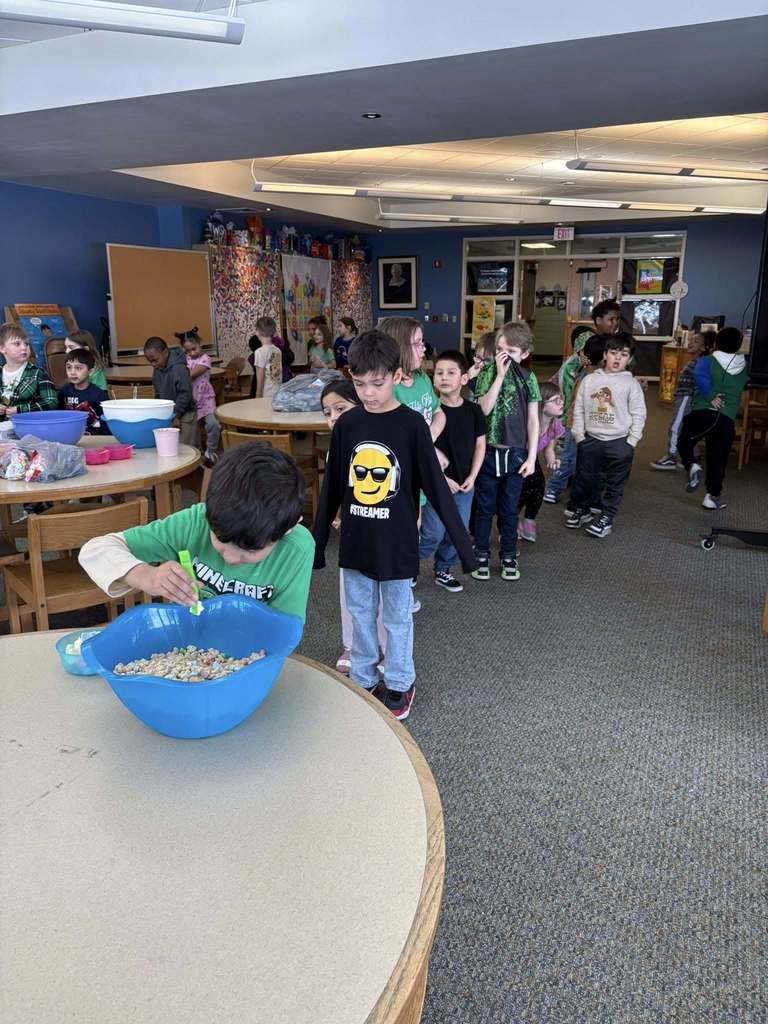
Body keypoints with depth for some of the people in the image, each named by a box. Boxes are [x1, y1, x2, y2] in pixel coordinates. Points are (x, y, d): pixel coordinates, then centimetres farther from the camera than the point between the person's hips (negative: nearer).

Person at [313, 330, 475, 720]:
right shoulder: (347, 424, -1)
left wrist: (462, 542, -10)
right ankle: (362, 680, 33)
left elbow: (435, 486, -10)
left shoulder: (411, 424, -12)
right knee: (360, 614, 15)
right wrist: (317, 542, 10)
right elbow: (332, 488, 6)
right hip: (355, 542, 3)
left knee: (396, 616, 12)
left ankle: (400, 683, 30)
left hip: (396, 543, -3)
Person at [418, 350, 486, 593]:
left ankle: (443, 570, 30)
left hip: (464, 483, 4)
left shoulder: (473, 411, 1)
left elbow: (480, 445, 8)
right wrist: (442, 478, -13)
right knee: (433, 534, -5)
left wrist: (472, 477, -1)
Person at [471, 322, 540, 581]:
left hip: (515, 454, 1)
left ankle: (509, 555, 26)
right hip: (488, 451, -1)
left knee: (509, 509, 12)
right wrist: (500, 375, -18)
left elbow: (533, 420, 2)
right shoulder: (487, 373, -3)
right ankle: (481, 555, 22)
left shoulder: (528, 378, 1)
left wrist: (531, 456, -2)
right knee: (485, 508, 9)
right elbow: (484, 408, -18)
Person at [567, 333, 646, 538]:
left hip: (619, 441, -2)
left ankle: (606, 517, 19)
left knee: (615, 483, 6)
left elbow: (638, 414, -3)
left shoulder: (631, 383, -3)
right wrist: (579, 435, 0)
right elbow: (578, 409, 5)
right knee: (584, 478, 13)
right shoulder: (590, 380, 2)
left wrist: (631, 442, -7)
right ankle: (581, 509, 32)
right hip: (591, 439, 2)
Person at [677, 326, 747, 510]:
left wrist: (710, 397, -15)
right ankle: (713, 496, 13)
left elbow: (699, 376, -21)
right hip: (727, 419, 2)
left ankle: (692, 465, -9)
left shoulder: (707, 361, -2)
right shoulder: (743, 367, 10)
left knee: (684, 442, 20)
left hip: (702, 412, -2)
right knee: (718, 458, 11)